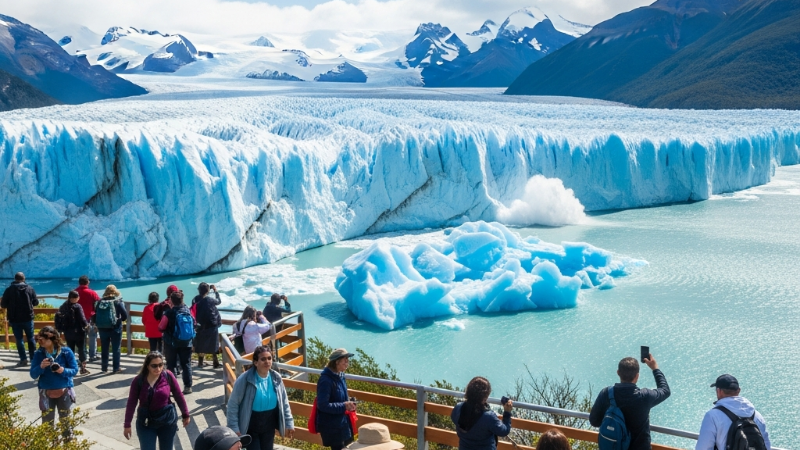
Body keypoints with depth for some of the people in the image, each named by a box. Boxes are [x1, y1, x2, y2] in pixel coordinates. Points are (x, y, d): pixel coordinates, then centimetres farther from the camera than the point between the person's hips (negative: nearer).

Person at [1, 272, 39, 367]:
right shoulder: (30, 289, -4)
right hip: (28, 318, 1)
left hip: (14, 319, -1)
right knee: (30, 338, 13)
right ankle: (33, 358, 16)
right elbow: (36, 302, 3)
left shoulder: (9, 290, -7)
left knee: (19, 339, 5)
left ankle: (23, 359, 1)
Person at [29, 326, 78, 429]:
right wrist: (41, 367, -26)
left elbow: (75, 369, -8)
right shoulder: (38, 354, -6)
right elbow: (33, 375, -6)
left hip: (64, 391, -1)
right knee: (47, 422, 4)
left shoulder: (66, 352, -11)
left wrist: (63, 370, -28)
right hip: (46, 392, 1)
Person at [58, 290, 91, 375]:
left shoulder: (63, 307, 2)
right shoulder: (77, 306, -16)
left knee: (70, 350, 14)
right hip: (78, 332, -5)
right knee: (82, 349, 5)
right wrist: (86, 324, 0)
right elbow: (82, 319, -18)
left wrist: (59, 329, 17)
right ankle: (83, 368, 6)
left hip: (67, 333, 5)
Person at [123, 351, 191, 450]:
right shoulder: (138, 380, -11)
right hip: (145, 422, 0)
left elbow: (178, 396, -1)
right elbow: (131, 403, -5)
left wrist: (185, 415, 6)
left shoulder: (168, 376, -10)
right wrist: (127, 425, -2)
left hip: (167, 420, 0)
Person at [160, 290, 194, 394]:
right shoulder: (188, 311, -3)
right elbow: (193, 325, 5)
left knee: (171, 365, 7)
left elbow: (161, 328, -8)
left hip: (171, 343, -3)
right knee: (186, 364, 11)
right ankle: (188, 386, 13)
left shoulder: (169, 313, -15)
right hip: (186, 343, 3)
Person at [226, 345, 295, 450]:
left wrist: (289, 423, 5)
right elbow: (233, 404, -12)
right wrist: (234, 428, -15)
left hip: (269, 426, 5)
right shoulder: (245, 380, -18)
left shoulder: (276, 378, -4)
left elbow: (284, 402, 6)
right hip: (250, 426, -4)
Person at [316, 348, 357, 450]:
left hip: (343, 423, 9)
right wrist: (344, 406, -23)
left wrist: (348, 403, -3)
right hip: (331, 426, -9)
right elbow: (322, 405, -25)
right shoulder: (326, 380, -22)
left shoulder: (340, 376, 5)